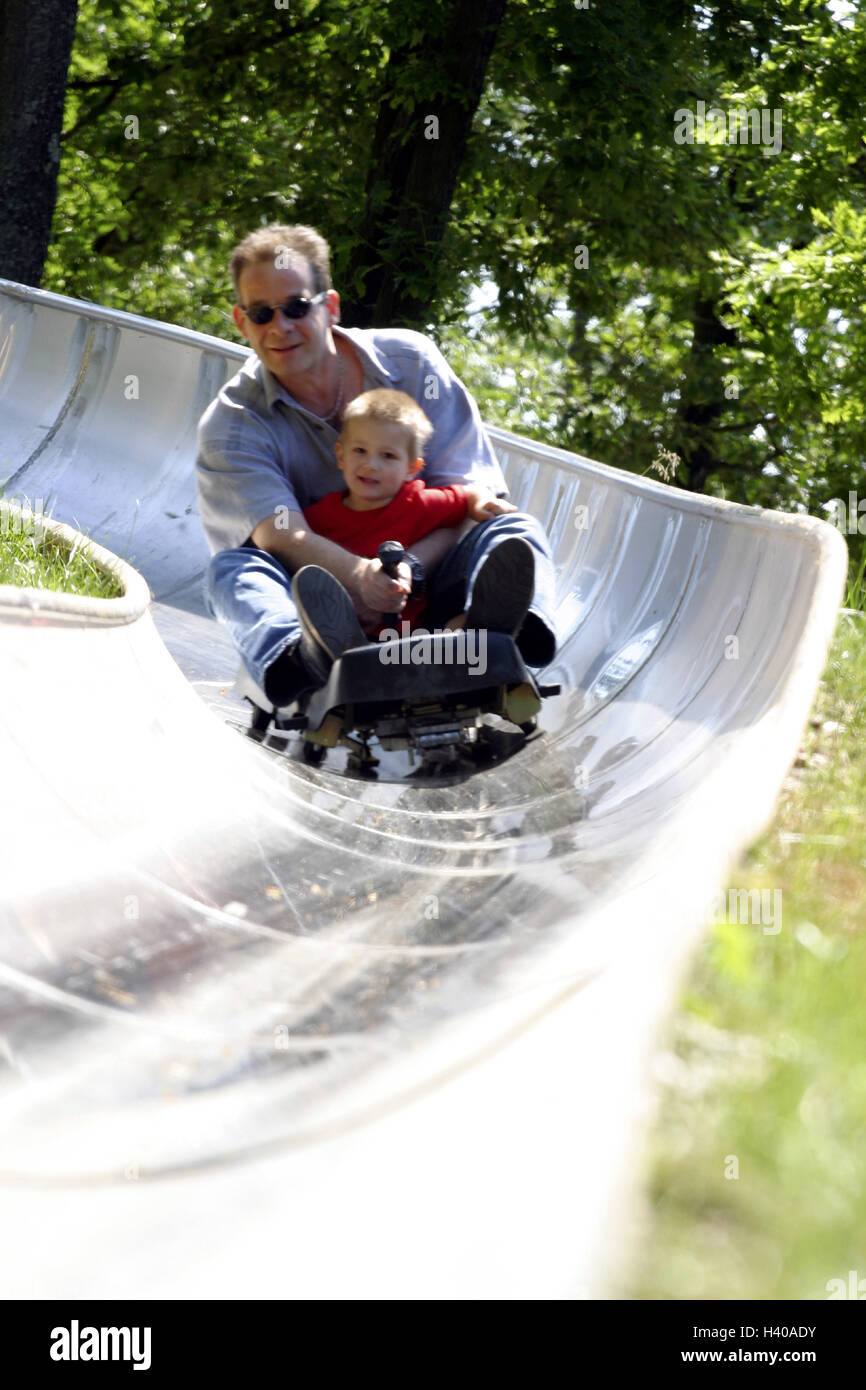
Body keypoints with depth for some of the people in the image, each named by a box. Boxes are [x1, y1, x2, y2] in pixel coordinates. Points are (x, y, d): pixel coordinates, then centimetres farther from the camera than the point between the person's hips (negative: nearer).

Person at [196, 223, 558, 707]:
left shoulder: (411, 363, -1)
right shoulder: (231, 425, -4)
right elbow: (283, 536, -22)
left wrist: (408, 567, -28)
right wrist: (359, 577, -45)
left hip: (422, 584, 1)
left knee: (516, 529, -22)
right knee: (231, 567, -27)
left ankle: (496, 623, -60)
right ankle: (303, 654, -63)